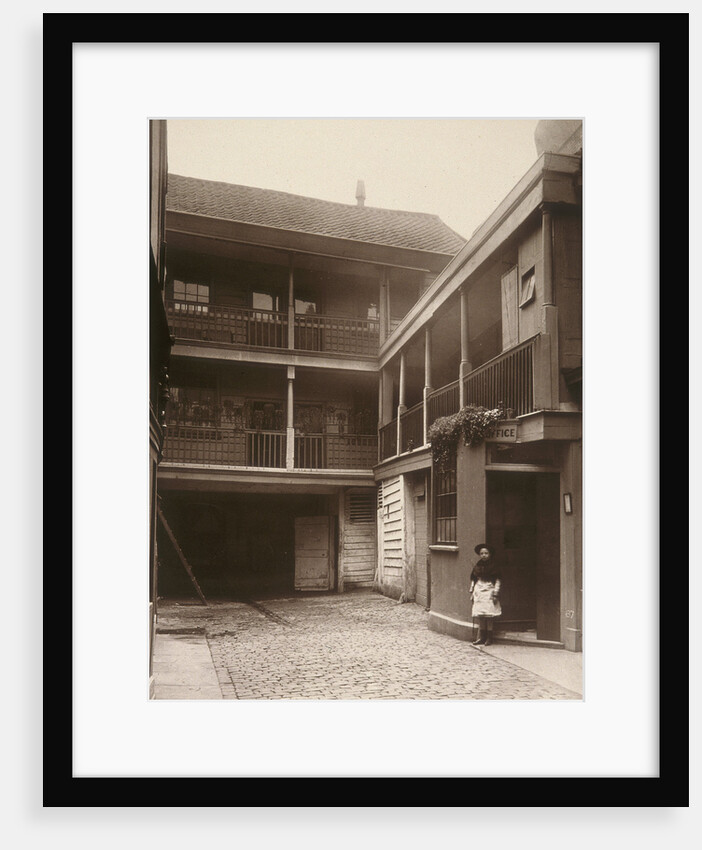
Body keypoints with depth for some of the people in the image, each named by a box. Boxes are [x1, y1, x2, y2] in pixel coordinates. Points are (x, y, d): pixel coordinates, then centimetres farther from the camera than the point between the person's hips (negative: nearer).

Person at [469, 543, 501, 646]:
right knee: (480, 615, 2)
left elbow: (498, 580, -3)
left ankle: (489, 638, 4)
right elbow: (473, 580, 17)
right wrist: (472, 591, 13)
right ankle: (481, 637, 8)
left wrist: (495, 593, -8)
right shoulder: (477, 567, 10)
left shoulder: (493, 566, -3)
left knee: (489, 615, -4)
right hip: (479, 593, 4)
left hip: (489, 592, -4)